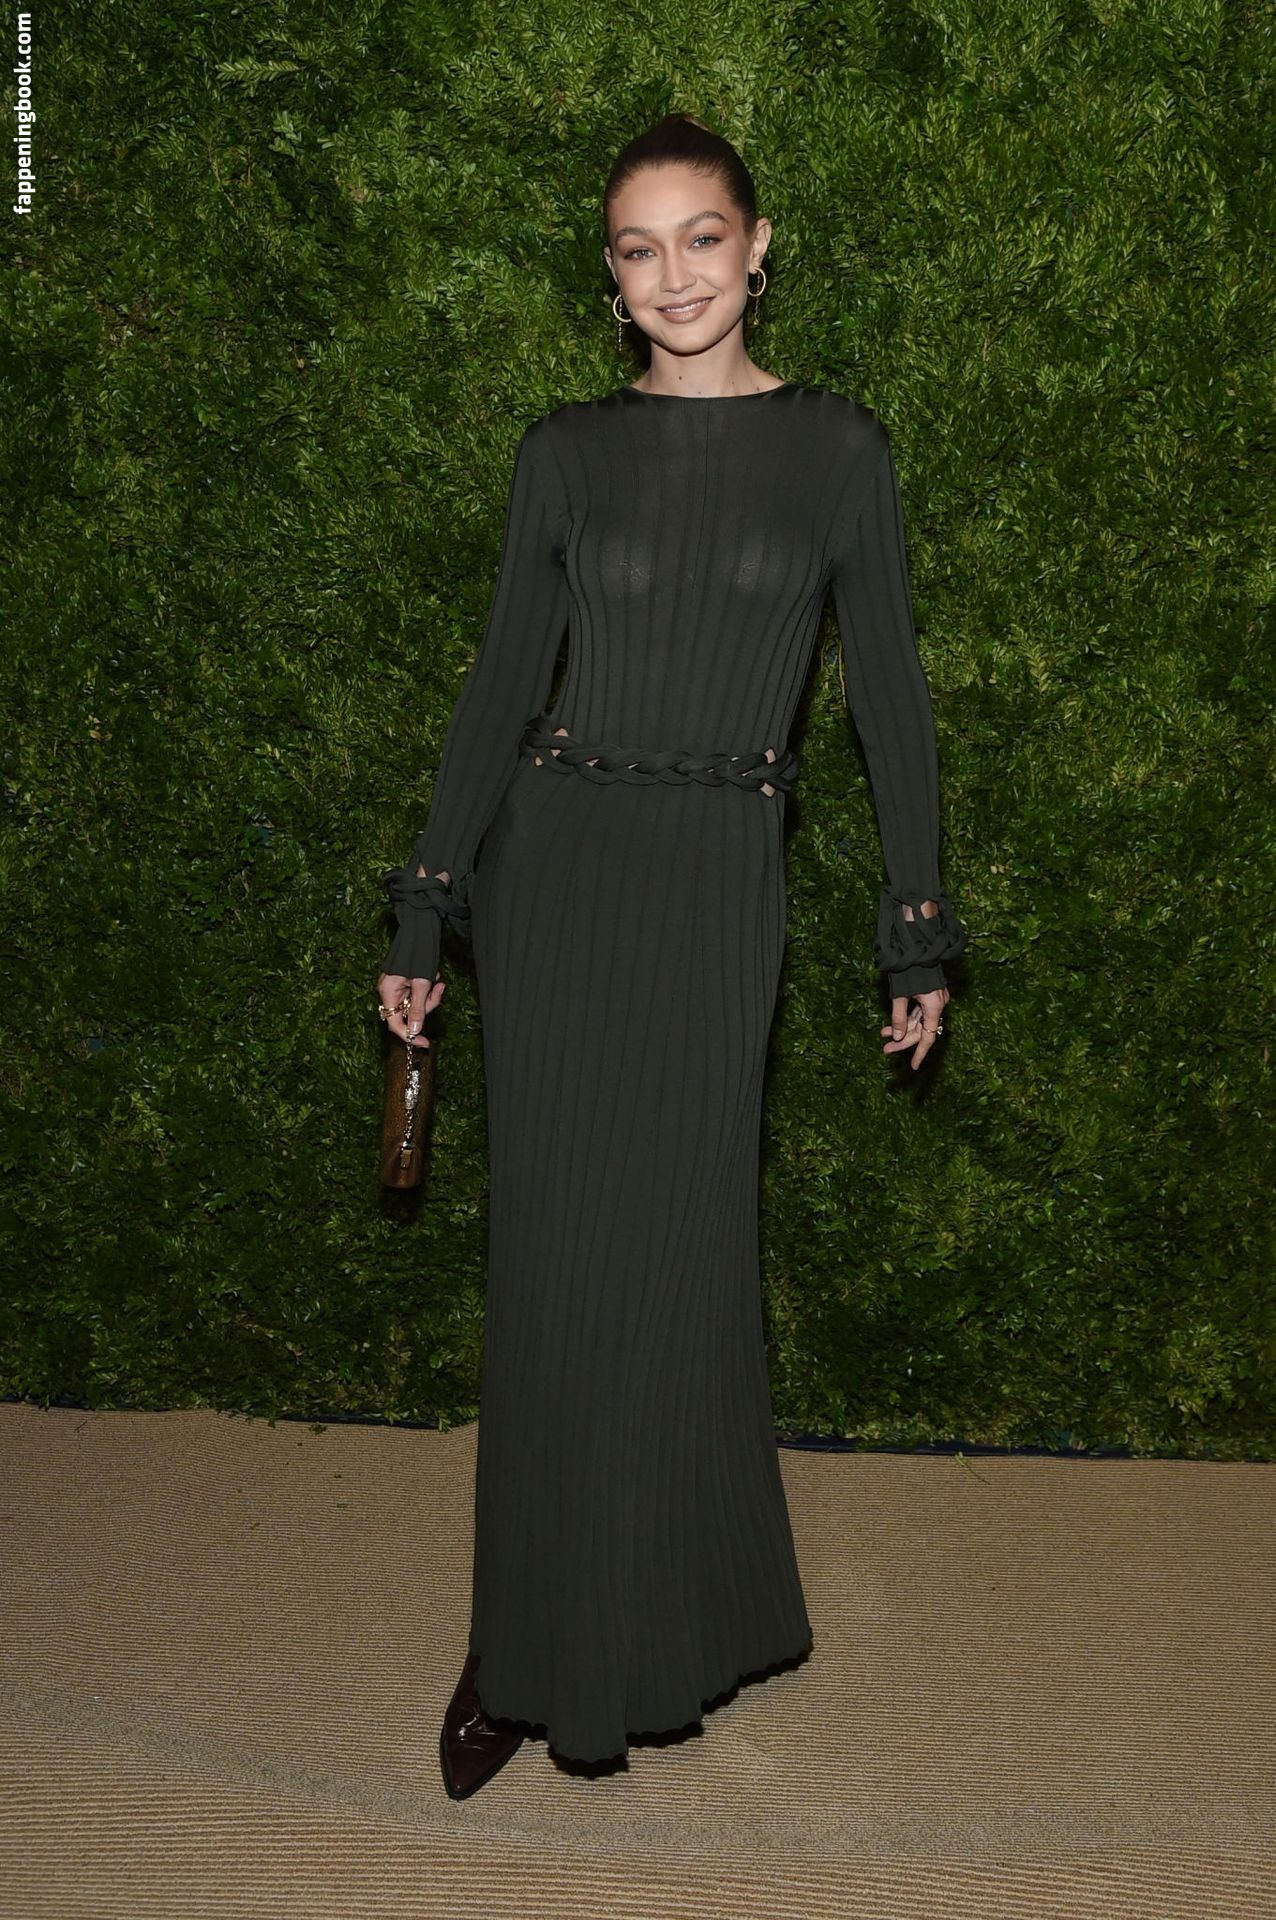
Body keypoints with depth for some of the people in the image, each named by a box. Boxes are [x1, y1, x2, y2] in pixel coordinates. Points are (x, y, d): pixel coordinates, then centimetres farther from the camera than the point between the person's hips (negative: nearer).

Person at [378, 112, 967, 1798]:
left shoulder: (837, 447, 2)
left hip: (718, 888, -1)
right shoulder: (566, 450, 5)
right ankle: (534, 1643, 18)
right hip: (551, 865, 1)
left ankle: (671, 1625, 25)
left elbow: (888, 694, 3)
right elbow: (502, 679, 7)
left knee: (674, 1260, 4)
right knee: (552, 1261, 4)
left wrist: (921, 931, 1)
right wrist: (425, 917, 4)